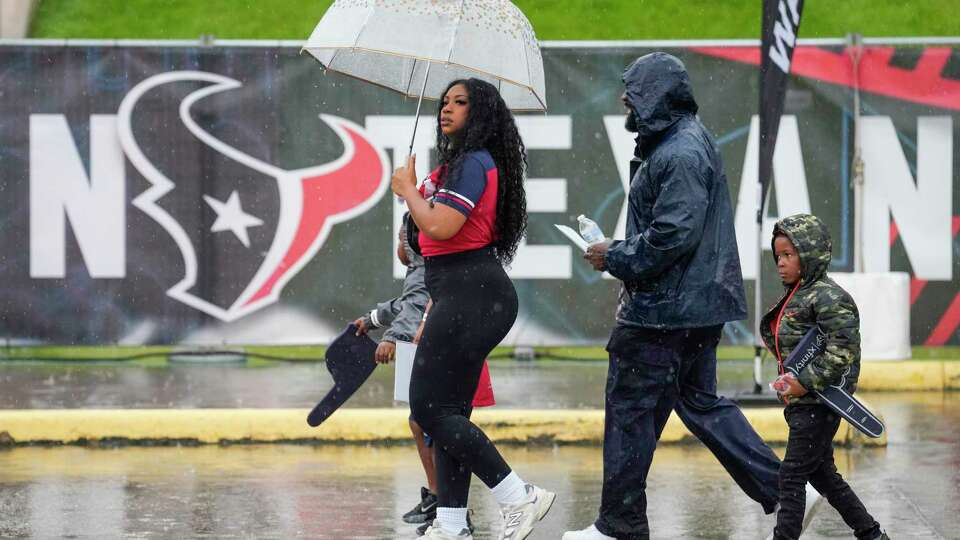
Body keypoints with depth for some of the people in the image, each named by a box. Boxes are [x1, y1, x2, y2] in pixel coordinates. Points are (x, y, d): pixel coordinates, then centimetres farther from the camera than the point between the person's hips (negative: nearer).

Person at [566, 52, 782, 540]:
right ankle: (778, 486, 14)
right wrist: (623, 253, 16)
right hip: (699, 304, 11)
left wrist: (616, 257, -14)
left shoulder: (678, 156, -19)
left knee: (629, 407, -1)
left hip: (664, 309, -11)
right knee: (699, 400, 18)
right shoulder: (692, 140, 15)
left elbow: (673, 234, -26)